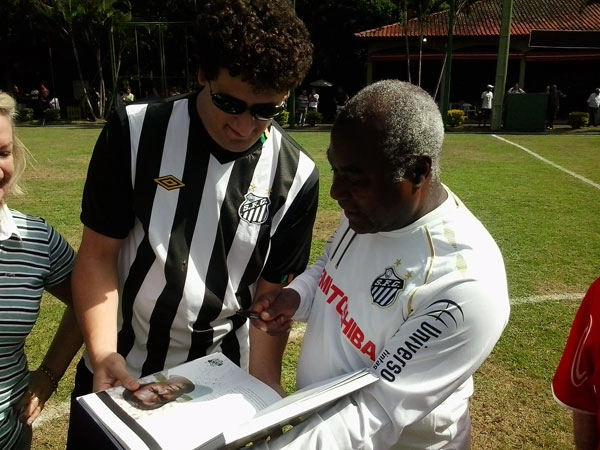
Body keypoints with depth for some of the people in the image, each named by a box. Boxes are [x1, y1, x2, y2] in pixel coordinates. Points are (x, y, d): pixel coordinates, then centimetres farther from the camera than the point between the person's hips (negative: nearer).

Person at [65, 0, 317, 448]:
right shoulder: (135, 132, -14)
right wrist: (103, 354, -19)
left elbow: (273, 289, -5)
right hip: (118, 372, 0)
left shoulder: (295, 176, -12)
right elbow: (97, 254, -9)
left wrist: (260, 378, -14)